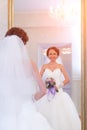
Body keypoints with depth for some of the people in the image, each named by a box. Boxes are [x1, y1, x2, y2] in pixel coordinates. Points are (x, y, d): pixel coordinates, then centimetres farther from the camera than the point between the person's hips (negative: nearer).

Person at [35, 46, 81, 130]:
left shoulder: (60, 66, 5)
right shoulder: (44, 66, 6)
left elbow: (67, 79, -1)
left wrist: (58, 86, -9)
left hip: (58, 93, 0)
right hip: (46, 93, 0)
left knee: (60, 113, -7)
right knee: (46, 114, -6)